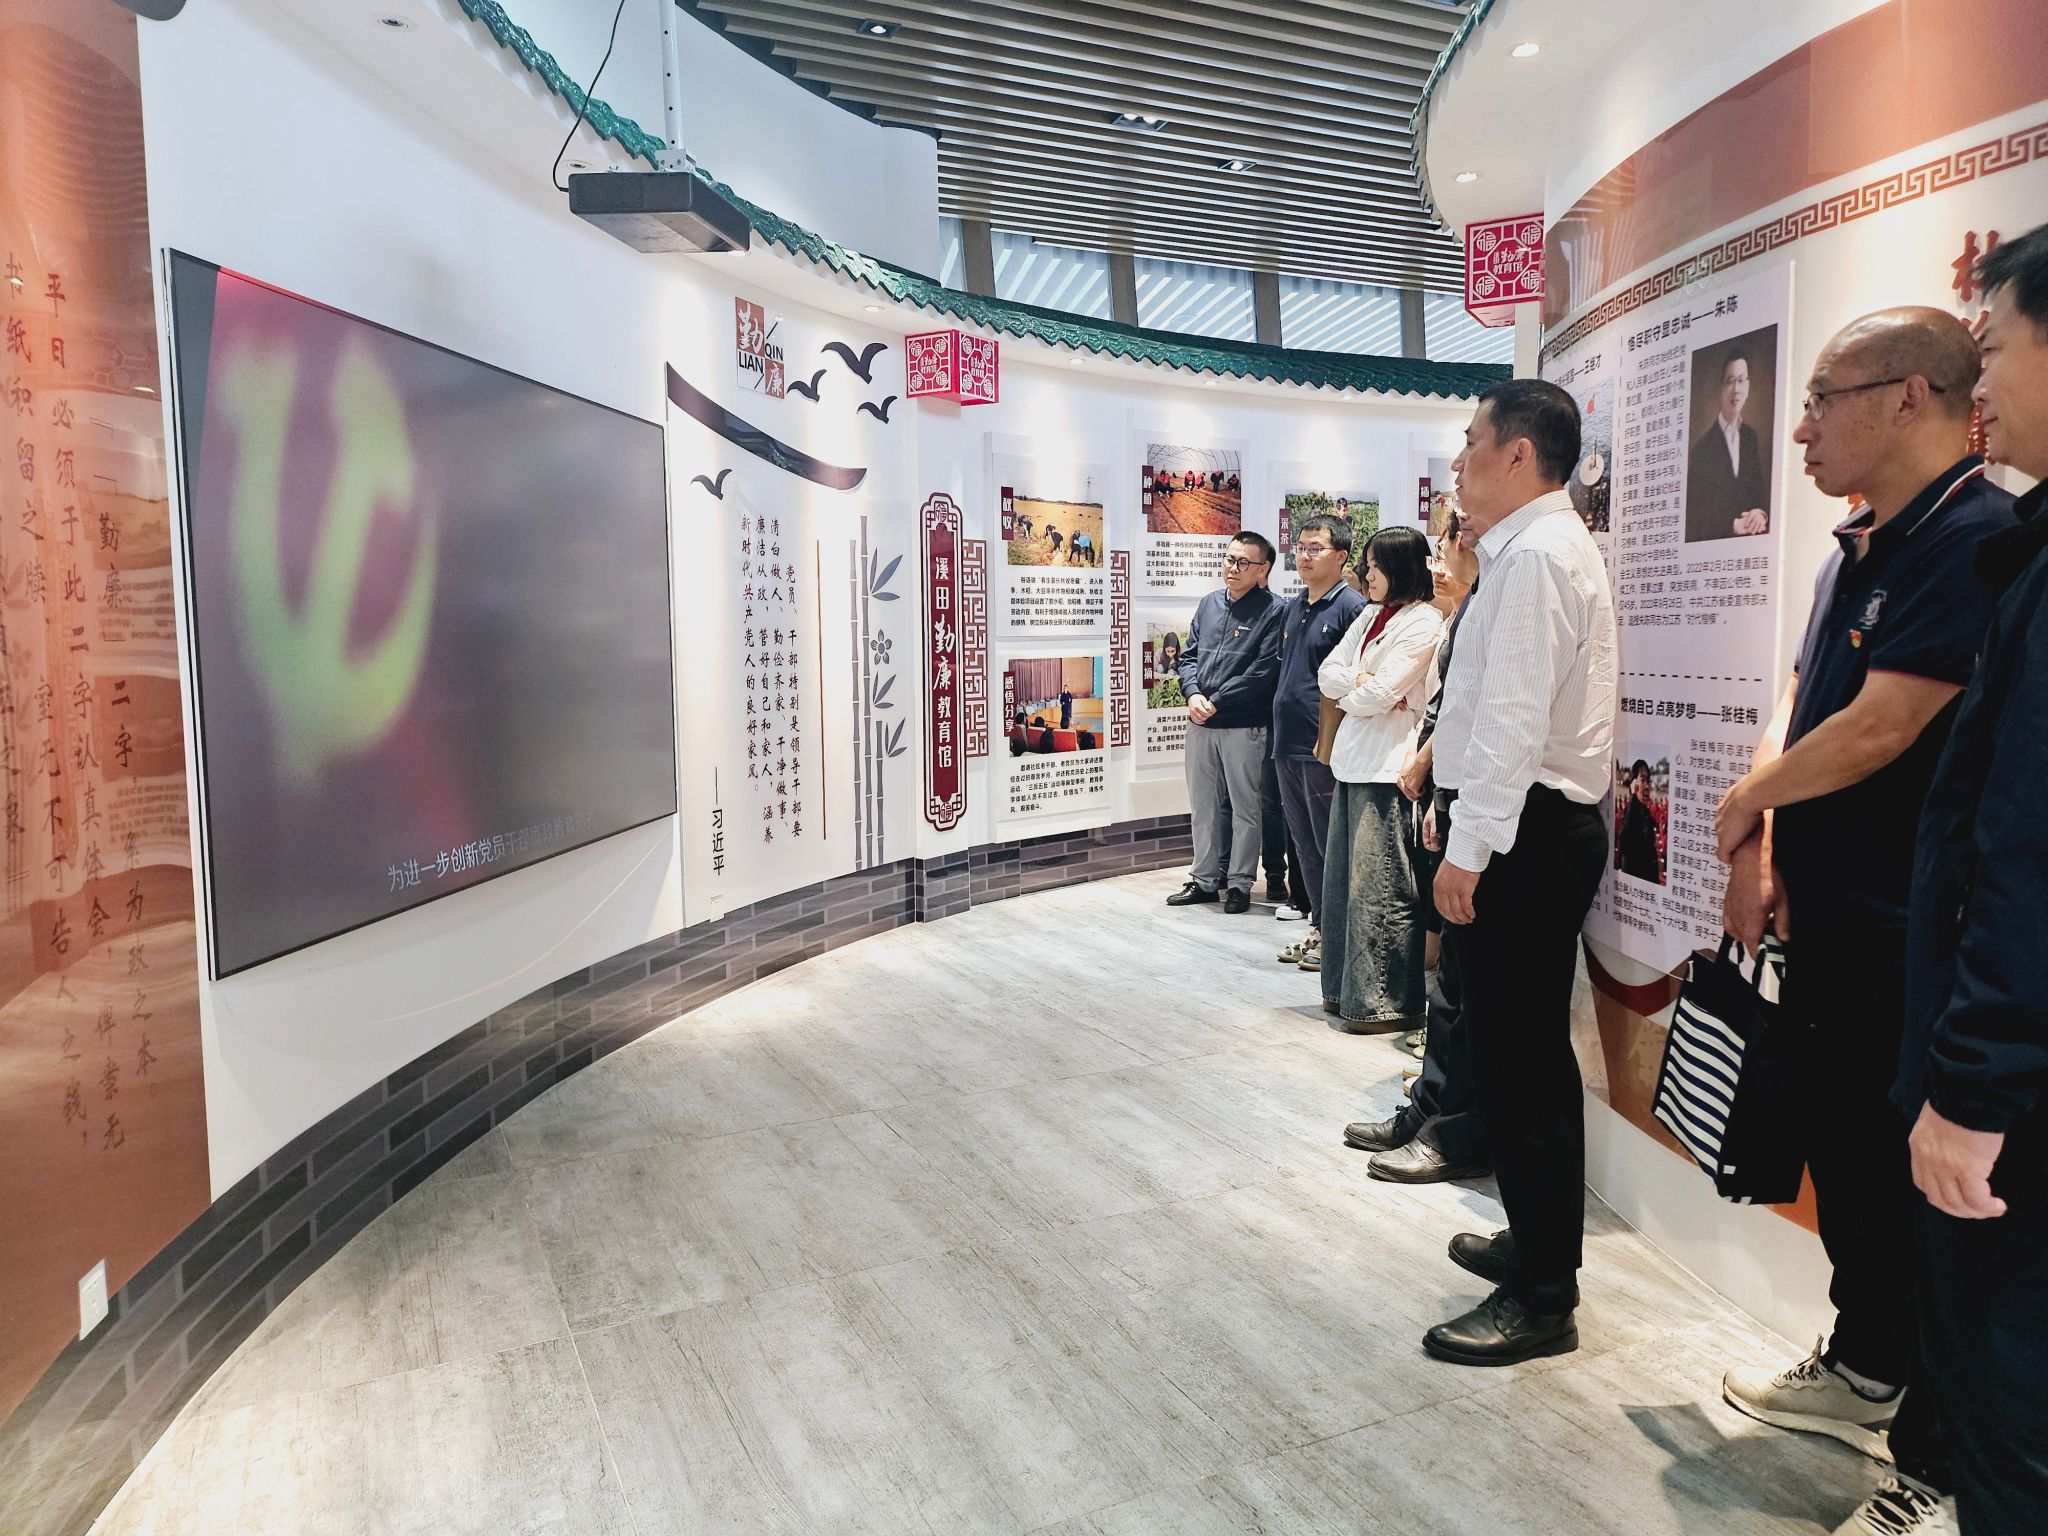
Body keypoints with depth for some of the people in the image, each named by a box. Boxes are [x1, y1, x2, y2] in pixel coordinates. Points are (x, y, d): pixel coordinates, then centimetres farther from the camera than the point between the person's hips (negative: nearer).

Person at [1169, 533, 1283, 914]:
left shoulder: (1273, 611, -8)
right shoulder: (1209, 604, 12)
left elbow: (1263, 671, -15)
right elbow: (1188, 656, 12)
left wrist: (1216, 702, -15)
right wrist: (1193, 694, -7)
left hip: (1244, 726, -6)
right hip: (1200, 724, 6)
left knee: (1245, 808, 4)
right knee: (1202, 806, 13)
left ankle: (1240, 884, 15)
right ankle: (1205, 880, 25)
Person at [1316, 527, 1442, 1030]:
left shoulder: (1423, 622, -10)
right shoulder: (1369, 616, 17)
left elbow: (1378, 695, -16)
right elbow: (1328, 673, 10)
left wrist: (1350, 695, 2)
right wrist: (1362, 681, -9)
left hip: (1387, 766, -9)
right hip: (1352, 761, 9)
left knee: (1379, 888, -5)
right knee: (1343, 881, 11)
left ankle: (1386, 1003, 4)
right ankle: (1347, 989, 21)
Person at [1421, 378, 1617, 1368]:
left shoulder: (1534, 554, -15)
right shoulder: (1546, 545, 19)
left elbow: (1515, 717, -22)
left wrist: (1467, 851, -22)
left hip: (1526, 836, -11)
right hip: (1542, 826, 11)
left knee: (1521, 1062, -4)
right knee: (1525, 1052, 19)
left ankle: (1541, 1300, 8)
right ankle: (1537, 1240, 34)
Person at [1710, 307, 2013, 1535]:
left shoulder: (1975, 538, -17)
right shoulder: (1859, 549, 13)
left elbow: (1881, 728, -22)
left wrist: (1749, 800, -6)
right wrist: (1759, 848, 4)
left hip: (1914, 939, -9)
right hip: (1831, 917, 9)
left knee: (1915, 1187, 2)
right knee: (1844, 1155, 20)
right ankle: (1864, 1373, 38)